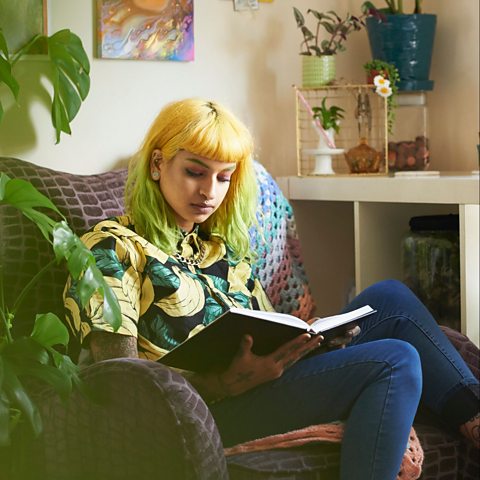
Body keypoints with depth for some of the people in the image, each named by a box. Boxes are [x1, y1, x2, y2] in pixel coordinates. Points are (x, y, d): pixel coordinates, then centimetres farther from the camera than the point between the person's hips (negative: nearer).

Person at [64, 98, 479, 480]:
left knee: (391, 298, -5)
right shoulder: (114, 249, -1)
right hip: (202, 410, -8)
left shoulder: (223, 245, 23)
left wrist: (314, 337, -5)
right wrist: (227, 384, -27)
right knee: (394, 362, -23)